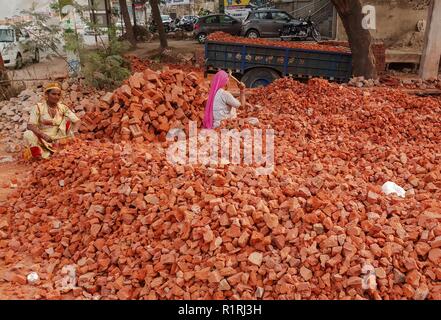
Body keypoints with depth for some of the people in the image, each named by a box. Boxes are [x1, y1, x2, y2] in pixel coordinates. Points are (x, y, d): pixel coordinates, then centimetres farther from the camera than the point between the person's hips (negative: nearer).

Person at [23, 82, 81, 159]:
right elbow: (30, 126, -17)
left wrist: (74, 132, -26)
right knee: (28, 134, -30)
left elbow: (77, 121, -4)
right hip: (42, 140, -2)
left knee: (67, 118, -11)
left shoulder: (63, 108, 2)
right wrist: (43, 135, -35)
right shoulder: (38, 107, -6)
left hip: (58, 139, 2)